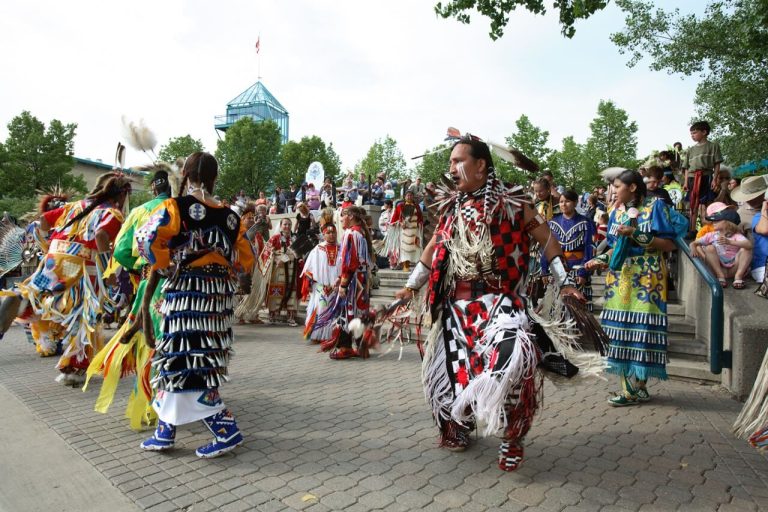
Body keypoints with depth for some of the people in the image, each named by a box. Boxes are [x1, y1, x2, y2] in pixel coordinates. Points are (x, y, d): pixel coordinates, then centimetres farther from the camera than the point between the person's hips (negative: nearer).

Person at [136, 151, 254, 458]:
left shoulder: (175, 208, -8)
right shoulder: (230, 217, 6)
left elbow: (146, 238, -20)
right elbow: (245, 260, 8)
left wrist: (167, 266, -5)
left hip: (185, 293, -6)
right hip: (219, 295, 6)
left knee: (185, 364, 1)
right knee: (174, 361, 18)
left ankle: (227, 431, 0)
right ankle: (165, 431, 29)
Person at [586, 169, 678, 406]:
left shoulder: (655, 206, -3)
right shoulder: (617, 212, 13)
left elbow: (669, 245, -8)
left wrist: (635, 234, -16)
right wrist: (600, 260, 2)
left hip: (646, 278, -5)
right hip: (620, 277, 5)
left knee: (642, 327, -6)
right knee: (620, 328, 1)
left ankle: (638, 385, 4)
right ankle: (628, 386, 9)